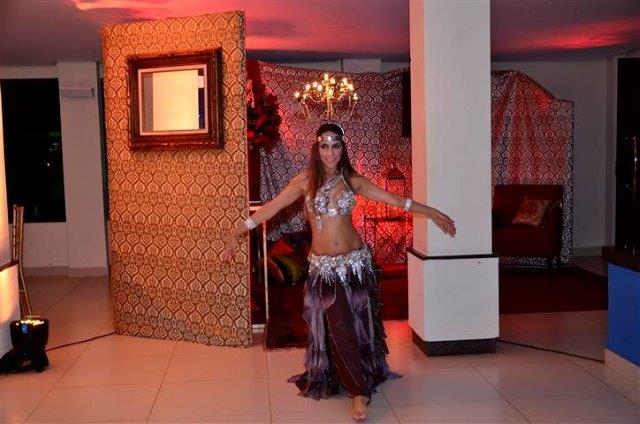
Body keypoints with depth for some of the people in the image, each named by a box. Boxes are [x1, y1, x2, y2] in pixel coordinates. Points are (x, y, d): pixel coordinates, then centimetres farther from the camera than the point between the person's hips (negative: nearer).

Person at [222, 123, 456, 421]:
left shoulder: (353, 181, 0)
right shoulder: (305, 181, -3)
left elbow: (396, 201, 4)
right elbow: (271, 208, -1)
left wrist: (433, 213, 6)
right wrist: (237, 233, -2)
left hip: (356, 261, 1)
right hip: (324, 266, 0)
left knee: (360, 323, 4)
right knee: (339, 328, 3)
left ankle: (362, 382, 19)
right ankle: (359, 391, 19)